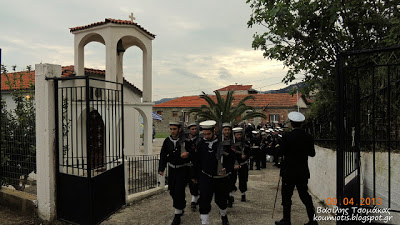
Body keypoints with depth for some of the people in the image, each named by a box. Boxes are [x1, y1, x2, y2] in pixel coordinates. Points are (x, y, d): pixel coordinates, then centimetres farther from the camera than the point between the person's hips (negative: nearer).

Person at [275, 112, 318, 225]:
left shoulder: (287, 136, -15)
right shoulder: (308, 137, -1)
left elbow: (282, 152, -13)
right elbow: (312, 153, 5)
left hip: (289, 172, -4)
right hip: (303, 172, 5)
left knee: (286, 196, 6)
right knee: (305, 195, 16)